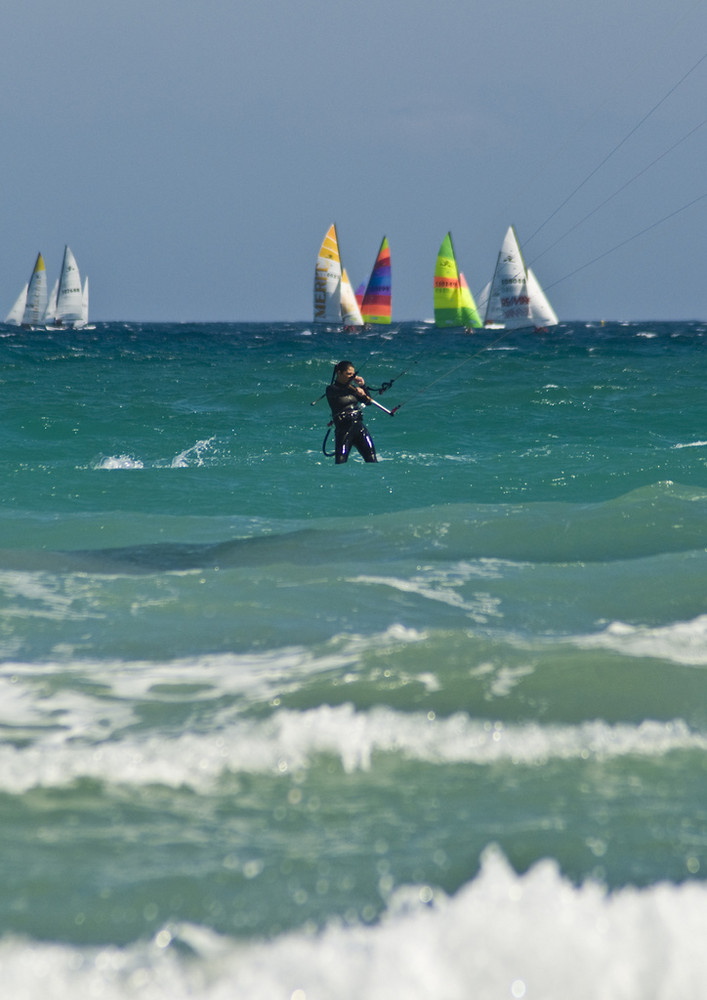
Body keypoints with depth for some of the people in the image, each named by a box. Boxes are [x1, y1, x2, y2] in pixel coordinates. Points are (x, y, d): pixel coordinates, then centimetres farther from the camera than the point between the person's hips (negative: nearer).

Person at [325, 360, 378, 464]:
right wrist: (354, 390, -39)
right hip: (343, 430, -5)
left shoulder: (351, 387, 16)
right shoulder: (331, 389, -1)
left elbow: (368, 402, 16)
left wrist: (362, 386, 3)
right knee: (340, 462, -11)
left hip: (359, 427, 5)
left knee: (371, 459, -5)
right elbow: (340, 392, -24)